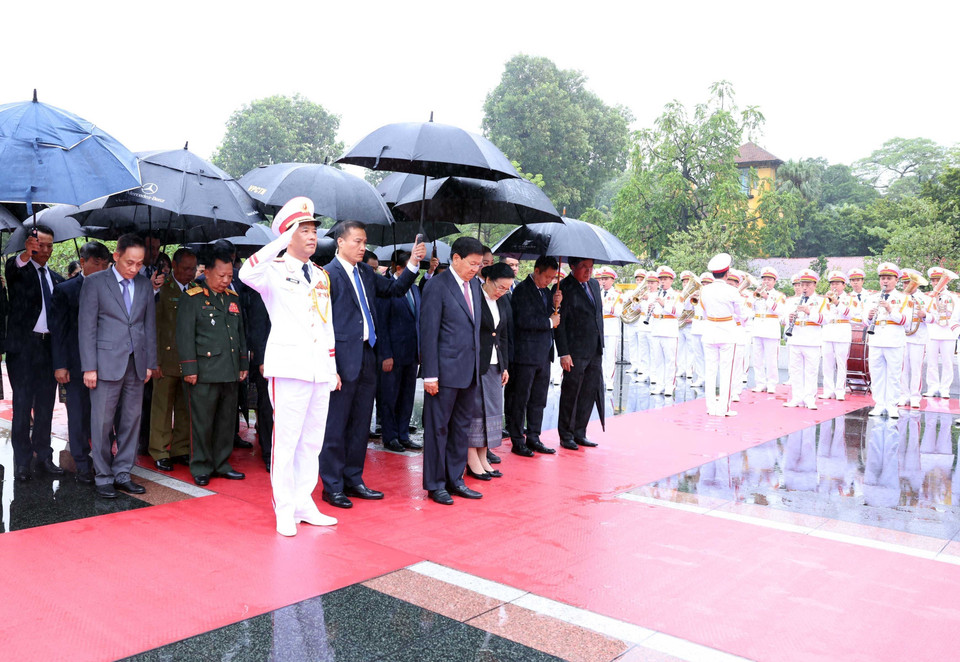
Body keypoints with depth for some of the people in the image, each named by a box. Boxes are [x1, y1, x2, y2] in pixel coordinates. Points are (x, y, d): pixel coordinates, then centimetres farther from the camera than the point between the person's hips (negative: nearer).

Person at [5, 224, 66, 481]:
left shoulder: (56, 278, 15)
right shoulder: (19, 268, -1)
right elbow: (12, 269, -26)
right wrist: (26, 255, -48)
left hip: (49, 346, 5)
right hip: (23, 345, -5)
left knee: (45, 404, 10)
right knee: (22, 404, 1)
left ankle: (43, 455, 18)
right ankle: (22, 460, 8)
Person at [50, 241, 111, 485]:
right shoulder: (65, 290, 1)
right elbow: (58, 330, 0)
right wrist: (60, 364, -6)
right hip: (77, 364, -2)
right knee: (79, 415, 5)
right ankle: (83, 466, 14)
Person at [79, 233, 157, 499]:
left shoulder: (145, 285, 9)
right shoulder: (95, 282, -2)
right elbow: (87, 327, -4)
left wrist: (150, 362, 8)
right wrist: (89, 367, -9)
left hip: (136, 363, 4)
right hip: (107, 362, -4)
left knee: (132, 420, 7)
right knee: (102, 422, 1)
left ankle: (122, 474, 18)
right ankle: (103, 477, 12)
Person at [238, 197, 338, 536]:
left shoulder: (321, 276, 17)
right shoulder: (274, 270, -2)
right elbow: (247, 274, -26)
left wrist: (334, 367, 17)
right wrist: (282, 241, -25)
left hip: (321, 368, 6)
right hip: (290, 366, -6)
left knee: (312, 441, 11)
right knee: (286, 440, -2)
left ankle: (304, 503, 22)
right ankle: (284, 510, 9)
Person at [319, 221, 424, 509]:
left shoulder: (365, 272, 13)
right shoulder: (328, 274, -10)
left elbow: (396, 288, 18)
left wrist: (413, 263, 2)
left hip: (367, 355, 8)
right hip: (344, 359, -8)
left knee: (361, 424, 15)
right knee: (335, 426, 2)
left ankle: (353, 480, 27)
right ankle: (332, 487, 14)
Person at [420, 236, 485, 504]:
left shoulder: (475, 284, 11)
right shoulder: (437, 286, -10)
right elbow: (428, 332, -12)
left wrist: (477, 366, 8)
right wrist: (430, 374, -16)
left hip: (469, 370, 7)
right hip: (445, 369, -7)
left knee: (462, 426, 14)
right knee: (438, 427, 4)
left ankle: (455, 479, 26)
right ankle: (435, 484, 15)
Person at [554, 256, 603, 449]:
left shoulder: (594, 284, 12)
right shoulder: (564, 288, -11)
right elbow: (559, 323, -12)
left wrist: (601, 345, 14)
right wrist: (564, 353, -16)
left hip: (595, 351, 7)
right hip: (576, 352, -7)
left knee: (589, 393, 10)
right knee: (571, 394, 3)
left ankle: (579, 433, 22)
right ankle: (566, 436, 15)